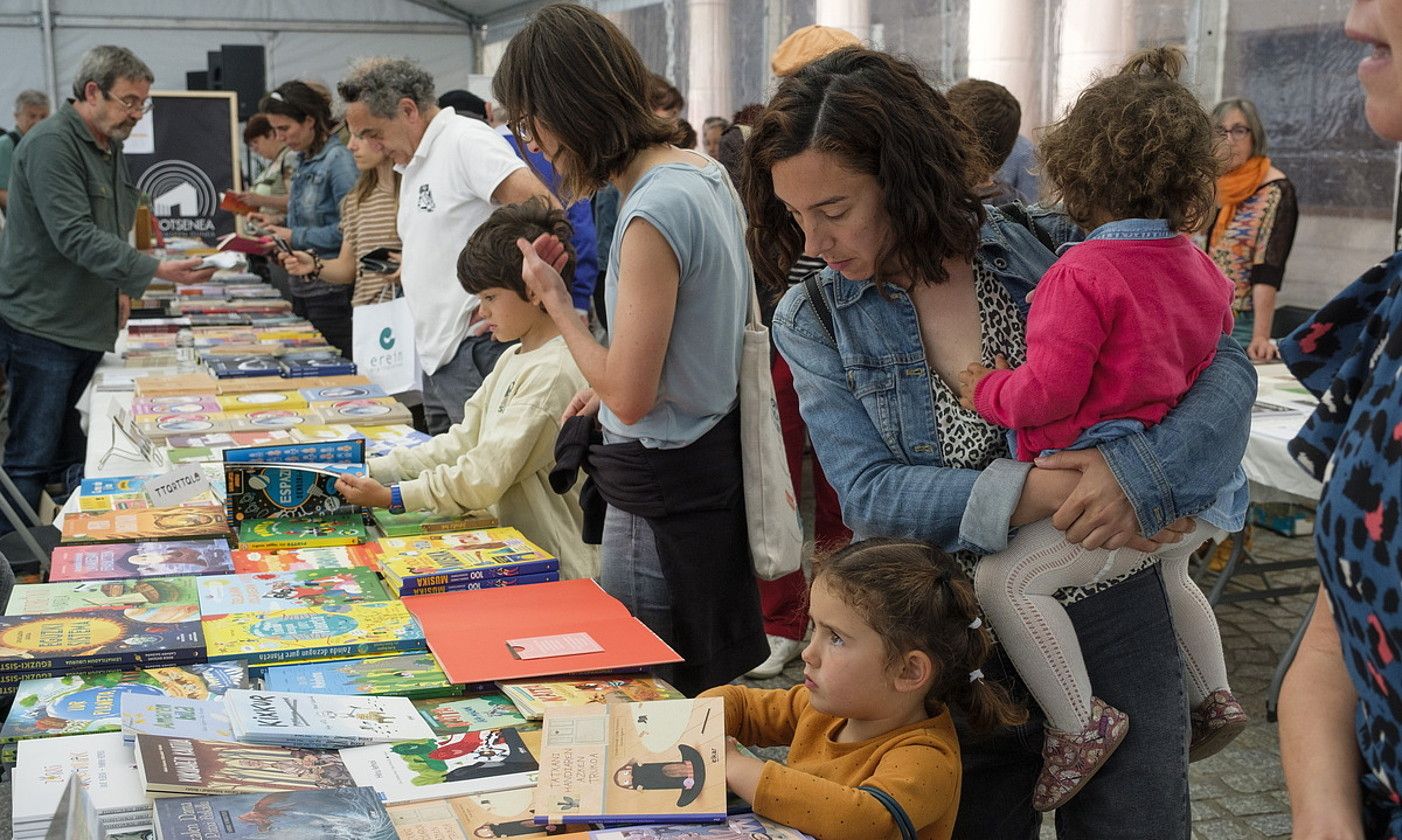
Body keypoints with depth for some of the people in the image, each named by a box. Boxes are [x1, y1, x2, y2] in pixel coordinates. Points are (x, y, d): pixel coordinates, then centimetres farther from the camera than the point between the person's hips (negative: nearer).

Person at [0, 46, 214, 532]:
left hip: (89, 326, 9)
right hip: (43, 327, -9)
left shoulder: (109, 148, 14)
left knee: (72, 460, 14)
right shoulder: (51, 144, -16)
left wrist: (120, 287, 17)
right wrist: (156, 270, -30)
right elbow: (74, 236, -25)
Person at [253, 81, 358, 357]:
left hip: (331, 290, -9)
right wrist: (277, 225, 9)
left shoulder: (338, 159, -13)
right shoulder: (304, 161, 14)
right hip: (302, 288, 9)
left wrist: (295, 237, -15)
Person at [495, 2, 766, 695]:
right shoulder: (706, 173, 5)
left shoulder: (653, 212, -23)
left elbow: (630, 397, -22)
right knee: (722, 688, 19)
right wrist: (609, 386, 16)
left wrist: (555, 300, -10)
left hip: (662, 492, -9)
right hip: (718, 455, 9)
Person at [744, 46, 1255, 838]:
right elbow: (868, 490, -13)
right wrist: (1036, 493, -24)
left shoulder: (1050, 247, -7)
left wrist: (1144, 471, -26)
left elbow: (1224, 365, -8)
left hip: (1110, 617, 0)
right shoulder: (813, 319, -4)